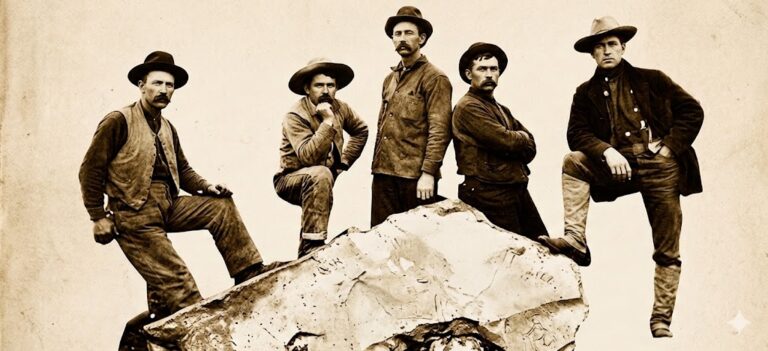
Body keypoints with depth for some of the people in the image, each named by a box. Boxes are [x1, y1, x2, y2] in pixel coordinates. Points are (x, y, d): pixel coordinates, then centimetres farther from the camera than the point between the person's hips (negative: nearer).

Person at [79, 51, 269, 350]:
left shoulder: (167, 129, 15)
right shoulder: (118, 121, -8)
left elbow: (183, 170, 19)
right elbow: (90, 170, -9)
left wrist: (207, 187, -2)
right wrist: (98, 217, -12)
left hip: (169, 206, 7)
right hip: (135, 215, -7)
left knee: (221, 206, -8)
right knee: (175, 283, -11)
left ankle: (251, 277, -7)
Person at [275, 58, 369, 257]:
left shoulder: (340, 108, -2)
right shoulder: (295, 116, -21)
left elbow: (361, 130, 17)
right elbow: (307, 157, -33)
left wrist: (345, 161, 9)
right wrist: (327, 122, -36)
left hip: (321, 181, 7)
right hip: (290, 179, -7)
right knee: (320, 174, -35)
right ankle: (312, 245, -35)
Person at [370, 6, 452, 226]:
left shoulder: (434, 78, -4)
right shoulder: (390, 79, 19)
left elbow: (439, 130, -12)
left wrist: (428, 172, -18)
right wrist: (376, 166, 14)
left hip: (416, 176, -6)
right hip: (383, 174, 7)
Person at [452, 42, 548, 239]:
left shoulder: (501, 110, 21)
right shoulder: (468, 107, -9)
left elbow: (530, 149, 12)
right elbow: (506, 140, -19)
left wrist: (514, 141, -9)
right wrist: (522, 138, 3)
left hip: (517, 190, 9)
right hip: (489, 194, -9)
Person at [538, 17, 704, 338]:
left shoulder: (652, 80, 11)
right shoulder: (586, 93, 13)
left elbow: (692, 111, 7)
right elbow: (577, 133, 0)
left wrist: (670, 146, -6)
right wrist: (606, 152, -17)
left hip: (660, 166, -1)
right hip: (617, 165, 1)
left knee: (668, 250, -2)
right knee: (573, 162, -24)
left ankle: (661, 320, 6)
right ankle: (575, 239, -27)